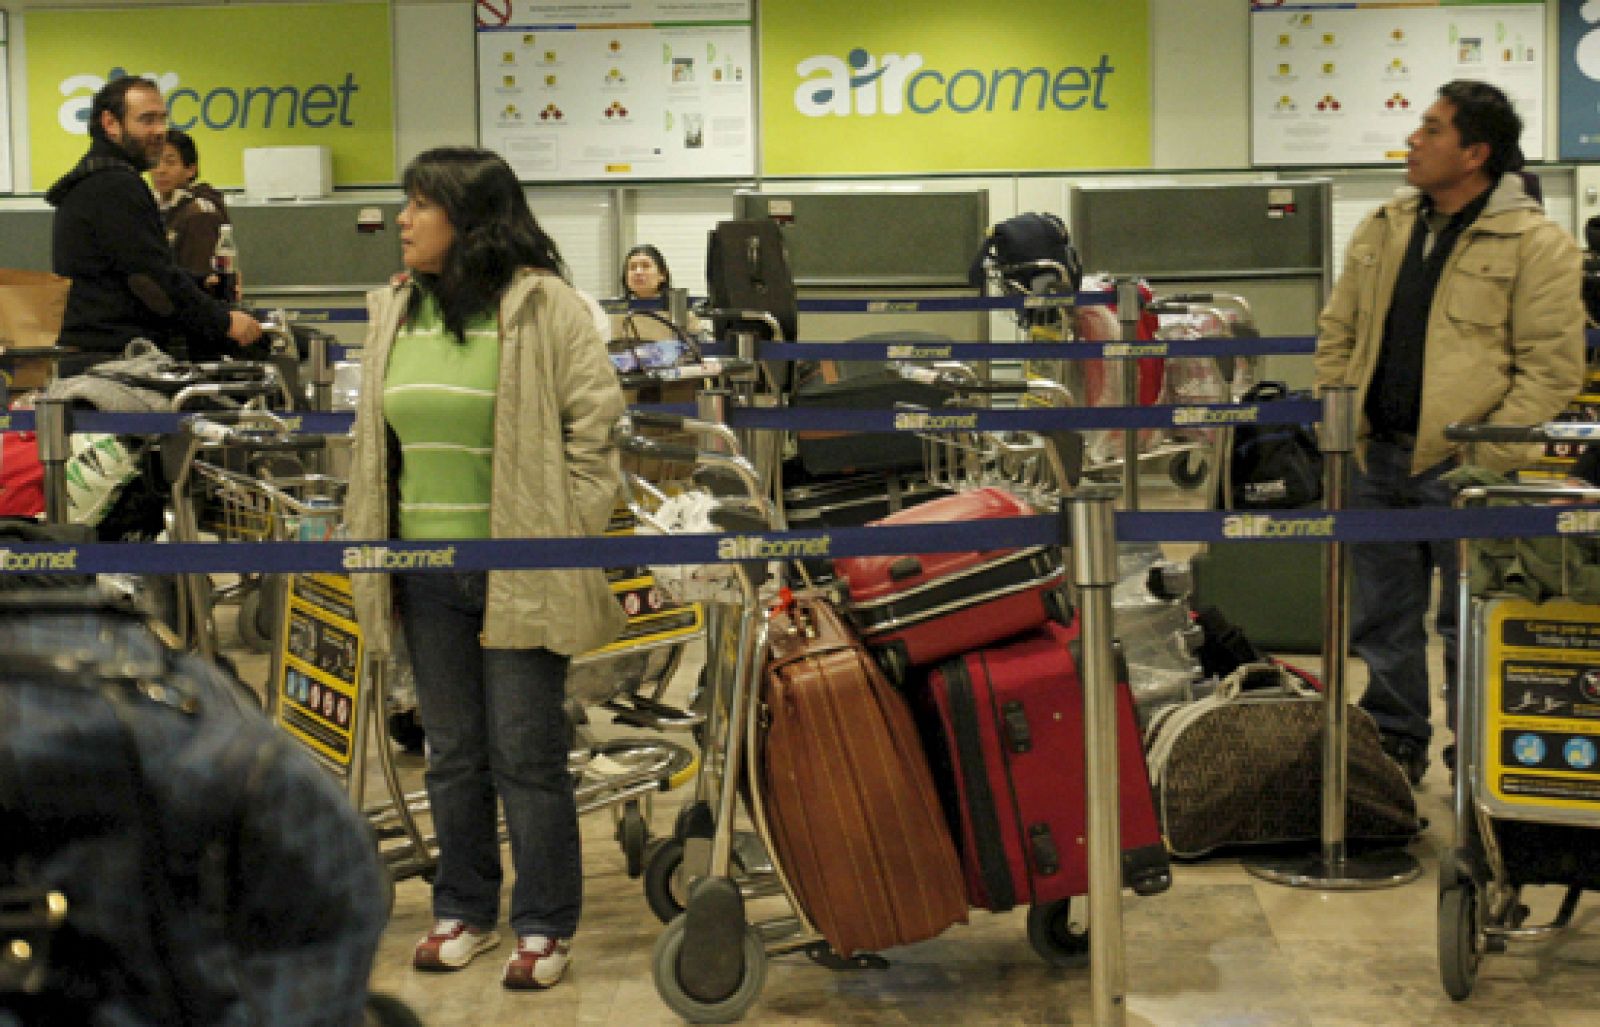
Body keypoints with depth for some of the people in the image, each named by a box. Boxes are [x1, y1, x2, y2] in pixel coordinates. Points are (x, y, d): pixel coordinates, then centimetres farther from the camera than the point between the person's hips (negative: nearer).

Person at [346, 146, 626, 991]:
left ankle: (545, 926, 13)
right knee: (451, 754, 14)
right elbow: (373, 439, 18)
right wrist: (371, 546, 13)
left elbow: (592, 427, -8)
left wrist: (564, 541, -12)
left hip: (518, 570, -5)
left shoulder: (543, 306, -8)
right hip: (426, 574, 6)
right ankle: (465, 910, 28)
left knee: (527, 754, 2)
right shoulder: (395, 312, 10)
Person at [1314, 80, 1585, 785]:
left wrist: (1491, 455, -17)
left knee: (1470, 625, 3)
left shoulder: (1536, 243, -8)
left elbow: (1553, 364, -11)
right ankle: (1395, 742, 29)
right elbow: (1338, 333, 17)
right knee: (1384, 618, 15)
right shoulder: (1384, 229, 11)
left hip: (1462, 469, -6)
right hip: (1377, 462, 6)